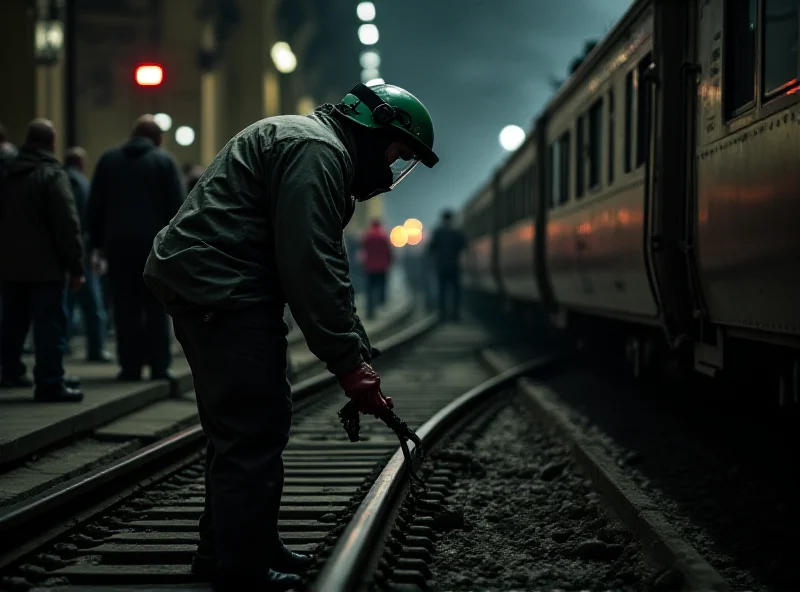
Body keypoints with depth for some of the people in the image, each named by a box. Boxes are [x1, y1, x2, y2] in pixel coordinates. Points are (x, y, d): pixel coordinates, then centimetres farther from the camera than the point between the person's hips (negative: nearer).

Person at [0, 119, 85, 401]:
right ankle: (50, 383, -9)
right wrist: (75, 267, -15)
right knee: (49, 323, -6)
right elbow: (67, 226, -17)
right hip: (44, 265, -7)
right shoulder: (53, 175, -12)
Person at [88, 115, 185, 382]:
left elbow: (95, 206, 8)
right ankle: (159, 366, 0)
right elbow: (177, 206, -4)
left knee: (125, 308, 3)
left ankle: (130, 366, 0)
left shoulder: (108, 159, 9)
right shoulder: (164, 161, 1)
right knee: (156, 308, 3)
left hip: (118, 243, 2)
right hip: (155, 244, -2)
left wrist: (98, 241, 11)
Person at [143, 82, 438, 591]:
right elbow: (311, 268, -21)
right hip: (218, 287, -11)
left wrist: (358, 357, 14)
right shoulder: (317, 151, -13)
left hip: (200, 283, 11)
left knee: (243, 422, 19)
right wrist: (349, 363, -17)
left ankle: (226, 549, 29)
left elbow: (329, 268, 22)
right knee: (255, 425, -10)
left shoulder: (322, 152, 23)